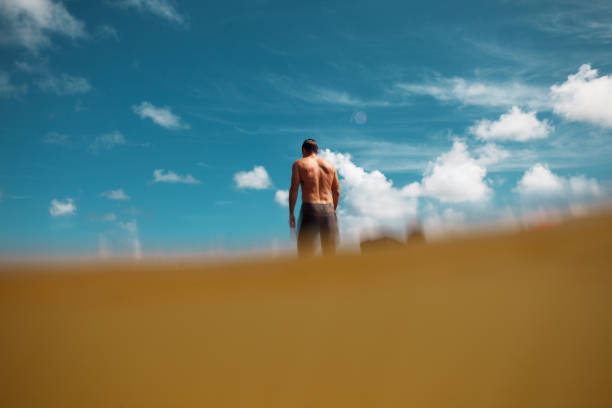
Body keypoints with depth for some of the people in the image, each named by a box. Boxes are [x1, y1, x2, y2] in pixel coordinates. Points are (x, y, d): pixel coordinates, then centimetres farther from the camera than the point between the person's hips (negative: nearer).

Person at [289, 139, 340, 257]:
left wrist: (291, 213, 0)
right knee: (329, 251, 9)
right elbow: (337, 192, 14)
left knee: (305, 250, 2)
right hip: (328, 209, 3)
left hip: (309, 208, -3)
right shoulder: (330, 165, 15)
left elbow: (294, 189, -4)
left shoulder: (299, 164, 5)